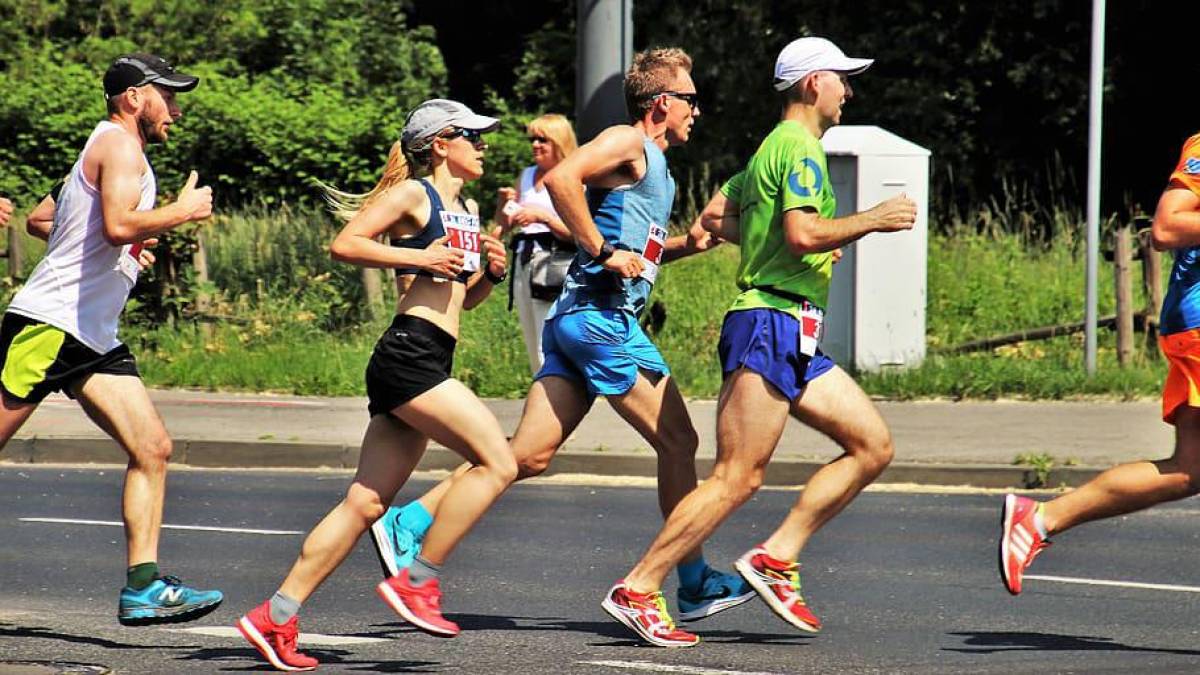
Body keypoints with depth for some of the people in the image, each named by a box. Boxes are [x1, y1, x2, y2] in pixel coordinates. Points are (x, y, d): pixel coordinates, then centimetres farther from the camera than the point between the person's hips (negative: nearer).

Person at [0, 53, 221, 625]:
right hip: (49, 324, -10)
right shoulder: (120, 145, -8)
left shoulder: (106, 150, 23)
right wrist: (182, 211, -11)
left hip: (94, 338, 10)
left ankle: (142, 588, -5)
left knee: (152, 449, -2)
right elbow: (119, 224, -25)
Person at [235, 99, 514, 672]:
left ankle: (275, 617, 4)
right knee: (496, 462, -15)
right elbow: (344, 244, -11)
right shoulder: (413, 194, -2)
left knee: (366, 502, 4)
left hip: (428, 363, 9)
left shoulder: (468, 210, 23)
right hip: (410, 352, -9)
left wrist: (490, 272, 11)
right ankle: (416, 581, -10)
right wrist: (417, 256, -17)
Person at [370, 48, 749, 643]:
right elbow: (560, 178, -22)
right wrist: (604, 252, -20)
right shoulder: (628, 142, -6)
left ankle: (406, 525, -2)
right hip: (601, 316, -9)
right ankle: (695, 584, 3)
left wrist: (684, 245, 17)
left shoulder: (653, 162, 23)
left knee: (528, 456, 2)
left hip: (578, 320, 9)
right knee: (678, 440, -3)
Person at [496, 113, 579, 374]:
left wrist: (543, 216, -19)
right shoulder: (527, 176, 18)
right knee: (534, 357, 9)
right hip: (523, 262, 8)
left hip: (555, 264, -8)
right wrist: (504, 203, 2)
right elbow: (504, 224, 22)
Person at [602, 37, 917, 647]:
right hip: (770, 325, -11)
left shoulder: (771, 150, 21)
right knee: (737, 478, -13)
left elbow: (715, 217, 28)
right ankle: (636, 591, -12)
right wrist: (872, 221, -11)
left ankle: (776, 557, 2)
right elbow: (803, 233, -22)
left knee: (872, 445, 6)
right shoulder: (800, 147, -10)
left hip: (794, 340, 11)